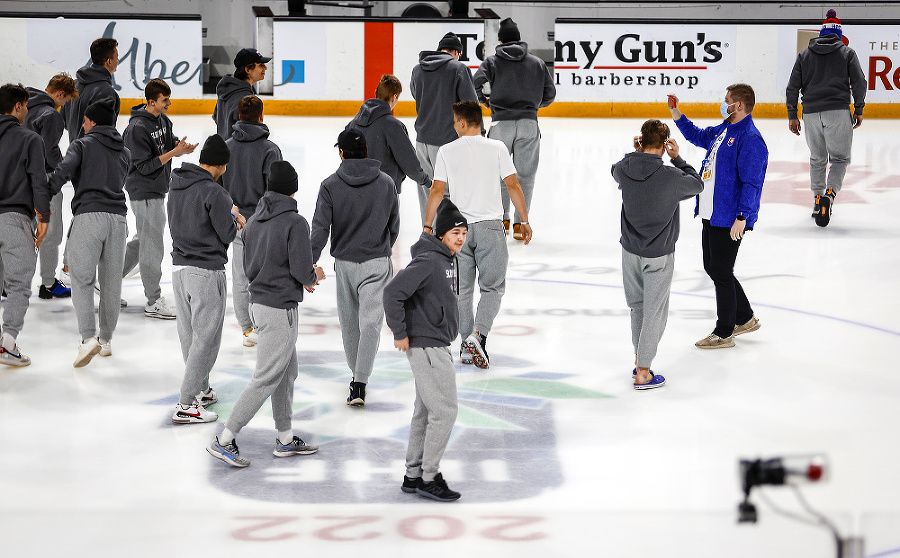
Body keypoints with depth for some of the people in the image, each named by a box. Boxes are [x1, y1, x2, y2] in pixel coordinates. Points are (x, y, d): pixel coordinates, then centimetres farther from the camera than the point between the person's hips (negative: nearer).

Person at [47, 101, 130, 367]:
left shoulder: (82, 145, 4)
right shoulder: (124, 152, 20)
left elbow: (63, 171, -11)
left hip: (88, 216, -5)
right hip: (118, 217, 5)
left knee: (82, 279, -5)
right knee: (111, 282, 12)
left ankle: (88, 338, -19)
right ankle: (106, 339, 21)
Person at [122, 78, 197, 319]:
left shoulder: (163, 120, 6)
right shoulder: (137, 128, -21)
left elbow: (170, 145, 12)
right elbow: (145, 166, -22)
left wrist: (181, 147, -11)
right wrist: (173, 152, -25)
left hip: (158, 191, 9)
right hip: (144, 193, -9)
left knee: (144, 240, 19)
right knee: (152, 246, -4)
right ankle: (153, 302, 3)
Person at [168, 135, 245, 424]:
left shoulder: (176, 185, 6)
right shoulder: (214, 193, -18)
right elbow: (228, 235, -14)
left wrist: (228, 218, 15)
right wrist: (233, 215, 7)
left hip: (179, 268, 8)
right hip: (206, 272, -8)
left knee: (189, 335, 18)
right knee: (206, 338, -2)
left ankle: (201, 390, 32)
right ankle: (186, 405, -3)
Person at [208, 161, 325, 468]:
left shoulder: (254, 221, 7)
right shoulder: (295, 223, -17)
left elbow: (250, 267, 13)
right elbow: (303, 272, -20)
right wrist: (314, 276, 4)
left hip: (259, 301, 9)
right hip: (281, 309, -8)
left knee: (287, 372, 19)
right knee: (266, 379, -3)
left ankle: (285, 438, 27)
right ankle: (224, 440, -4)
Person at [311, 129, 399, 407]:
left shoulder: (330, 185, -6)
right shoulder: (386, 183, 0)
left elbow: (320, 227, -11)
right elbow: (394, 225, 10)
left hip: (345, 262, 0)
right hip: (377, 263, 0)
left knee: (350, 323, 17)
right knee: (370, 323, -6)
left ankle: (357, 376, 30)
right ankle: (360, 384, -18)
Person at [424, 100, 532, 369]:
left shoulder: (447, 151, 0)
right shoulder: (497, 148, -2)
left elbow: (437, 191, -2)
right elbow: (513, 186, -3)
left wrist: (427, 226, 5)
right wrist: (524, 220, 6)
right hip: (490, 226, -1)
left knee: (462, 289, 11)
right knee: (493, 286, 6)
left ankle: (467, 346, 13)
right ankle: (478, 334, -14)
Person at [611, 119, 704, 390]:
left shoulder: (625, 168, -10)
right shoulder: (670, 177, -23)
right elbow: (697, 184, -2)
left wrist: (636, 153, 7)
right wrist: (677, 158, -1)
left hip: (630, 251, 5)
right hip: (658, 255, -5)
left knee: (637, 306, 21)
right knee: (654, 311, 5)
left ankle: (639, 358, 35)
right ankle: (643, 373, 8)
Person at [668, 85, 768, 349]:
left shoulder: (751, 140, -18)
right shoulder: (722, 130, 12)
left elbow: (751, 182, -22)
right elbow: (697, 136, 32)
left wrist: (742, 217, -26)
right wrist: (677, 115, 22)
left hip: (730, 220, -10)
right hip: (711, 216, 10)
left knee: (720, 271, -1)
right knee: (712, 267, 18)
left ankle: (724, 334, 12)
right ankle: (745, 319, 33)